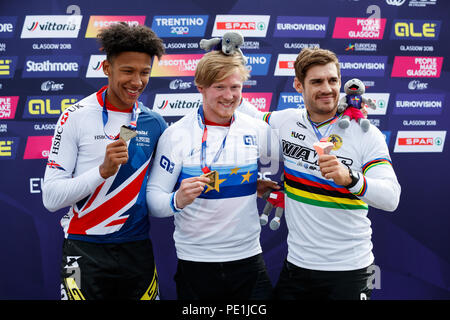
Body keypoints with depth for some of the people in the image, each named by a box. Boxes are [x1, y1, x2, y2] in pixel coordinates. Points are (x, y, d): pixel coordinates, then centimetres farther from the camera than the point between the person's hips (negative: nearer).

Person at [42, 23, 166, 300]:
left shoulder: (154, 123, 4)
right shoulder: (76, 117, -7)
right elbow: (51, 197, -12)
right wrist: (103, 170, -24)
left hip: (137, 251, 3)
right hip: (85, 253, -3)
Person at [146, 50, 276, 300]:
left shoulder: (258, 130, 2)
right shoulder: (176, 134, -7)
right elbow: (153, 197, -10)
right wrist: (177, 201, -28)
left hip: (248, 258, 2)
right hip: (194, 261, -2)